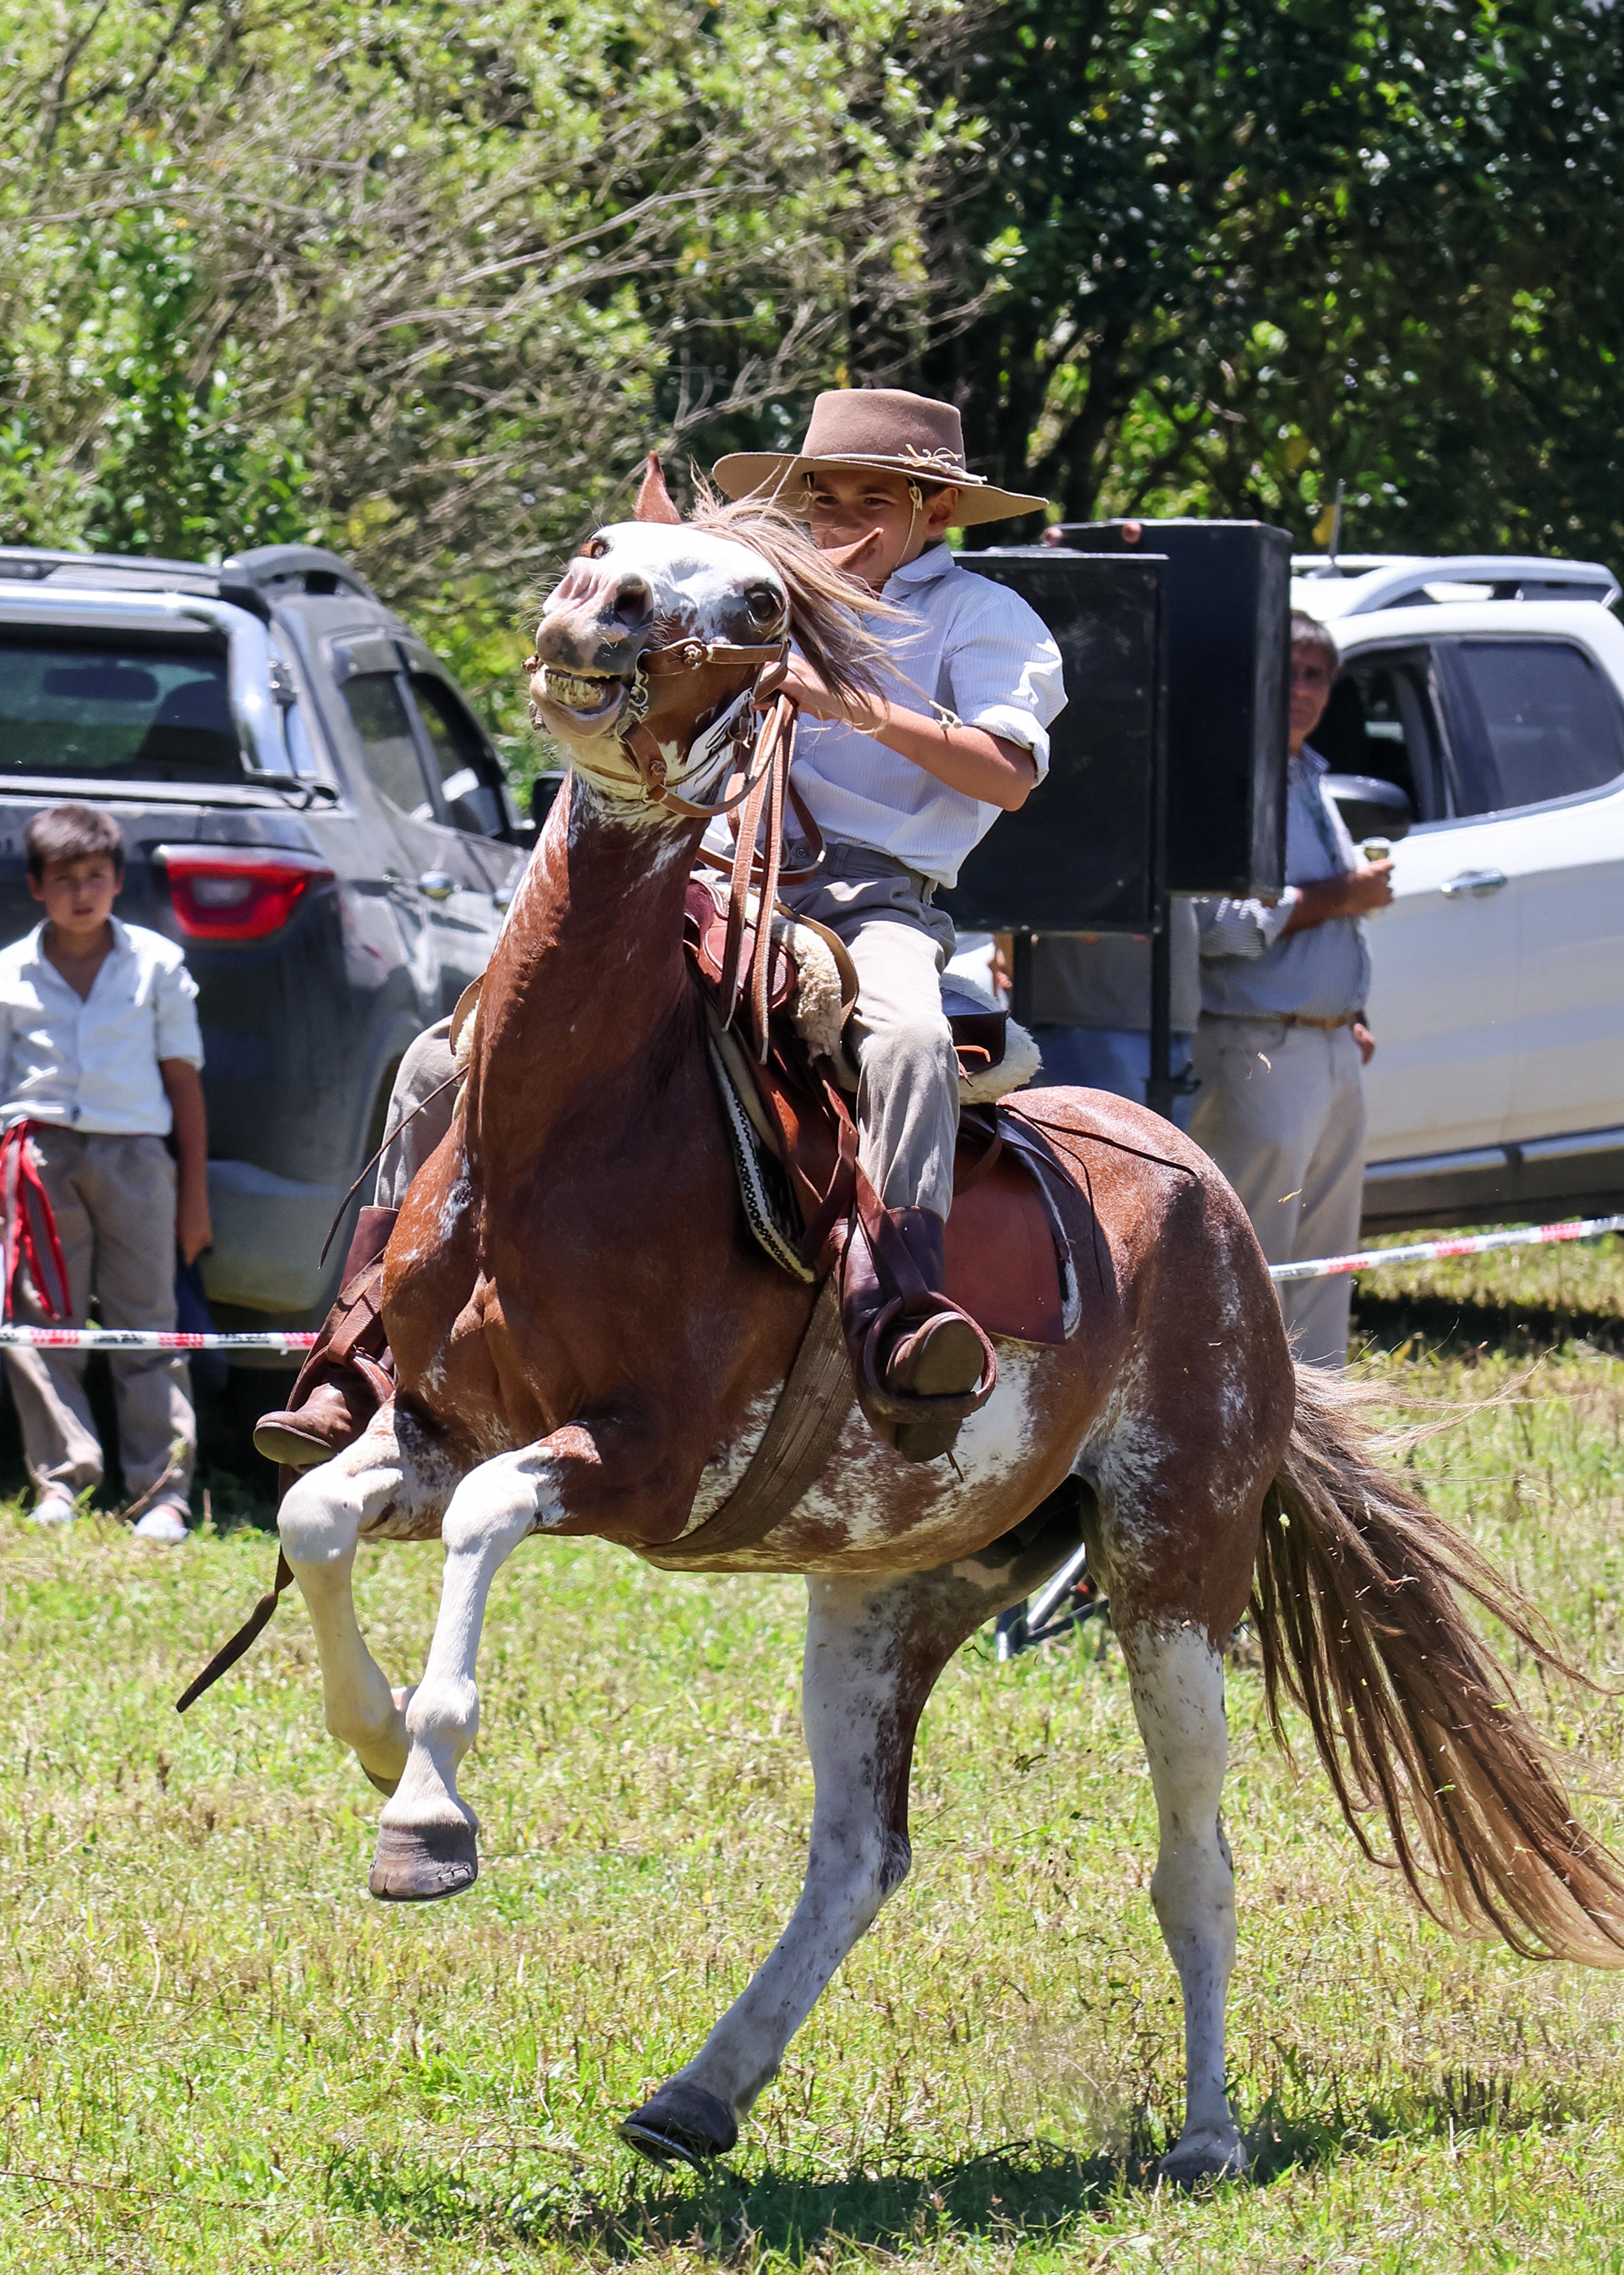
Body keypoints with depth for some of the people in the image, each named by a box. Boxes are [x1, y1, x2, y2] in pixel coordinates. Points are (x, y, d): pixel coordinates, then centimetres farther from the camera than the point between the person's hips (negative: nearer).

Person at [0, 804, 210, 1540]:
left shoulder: (157, 964, 8)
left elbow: (184, 1081, 10)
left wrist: (194, 1194, 8)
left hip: (135, 1155, -1)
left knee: (147, 1328, -1)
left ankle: (164, 1490, -3)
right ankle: (60, 1479, 1)